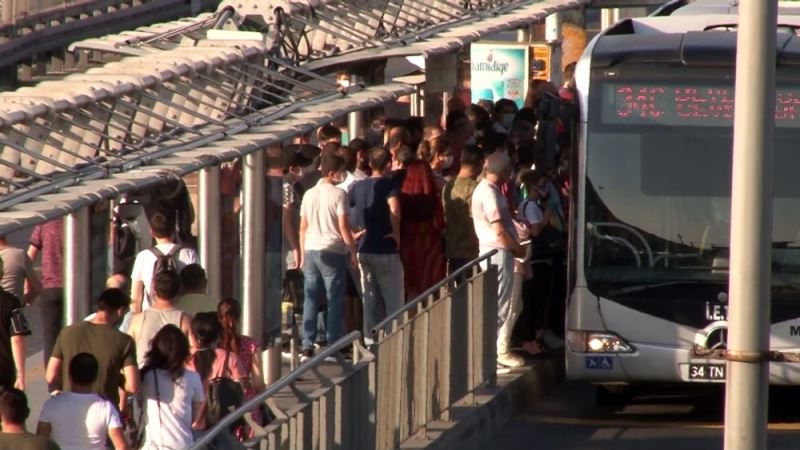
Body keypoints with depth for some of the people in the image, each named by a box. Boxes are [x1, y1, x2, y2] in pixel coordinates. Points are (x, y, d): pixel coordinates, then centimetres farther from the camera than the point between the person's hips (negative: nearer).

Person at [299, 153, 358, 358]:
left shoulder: (309, 194, 9)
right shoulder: (339, 194, -8)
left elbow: (303, 228, 11)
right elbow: (343, 227, -12)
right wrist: (353, 251, -3)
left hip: (311, 251, 5)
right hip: (332, 252, -5)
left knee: (310, 299, 8)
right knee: (335, 300, 2)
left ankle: (307, 346, 5)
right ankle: (333, 346, 1)